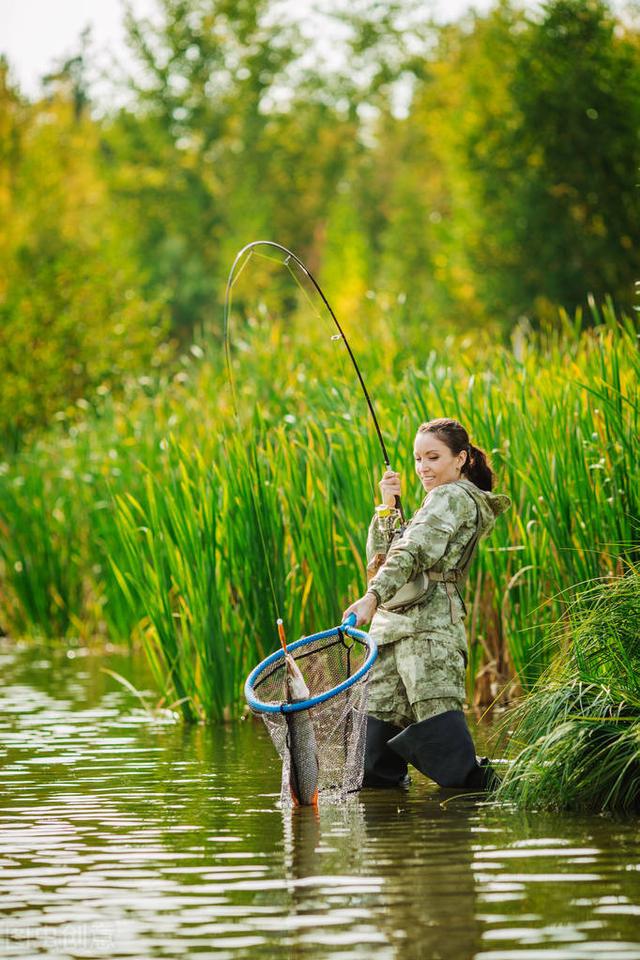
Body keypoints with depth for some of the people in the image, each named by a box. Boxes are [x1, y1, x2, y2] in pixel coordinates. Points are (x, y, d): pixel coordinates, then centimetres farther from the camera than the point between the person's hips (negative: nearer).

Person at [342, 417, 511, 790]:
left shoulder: (454, 497, -1)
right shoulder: (443, 501, 29)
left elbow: (413, 552, -19)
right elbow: (379, 559, 27)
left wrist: (373, 596, -32)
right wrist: (388, 507, 14)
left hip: (428, 628, -9)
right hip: (394, 631, 9)